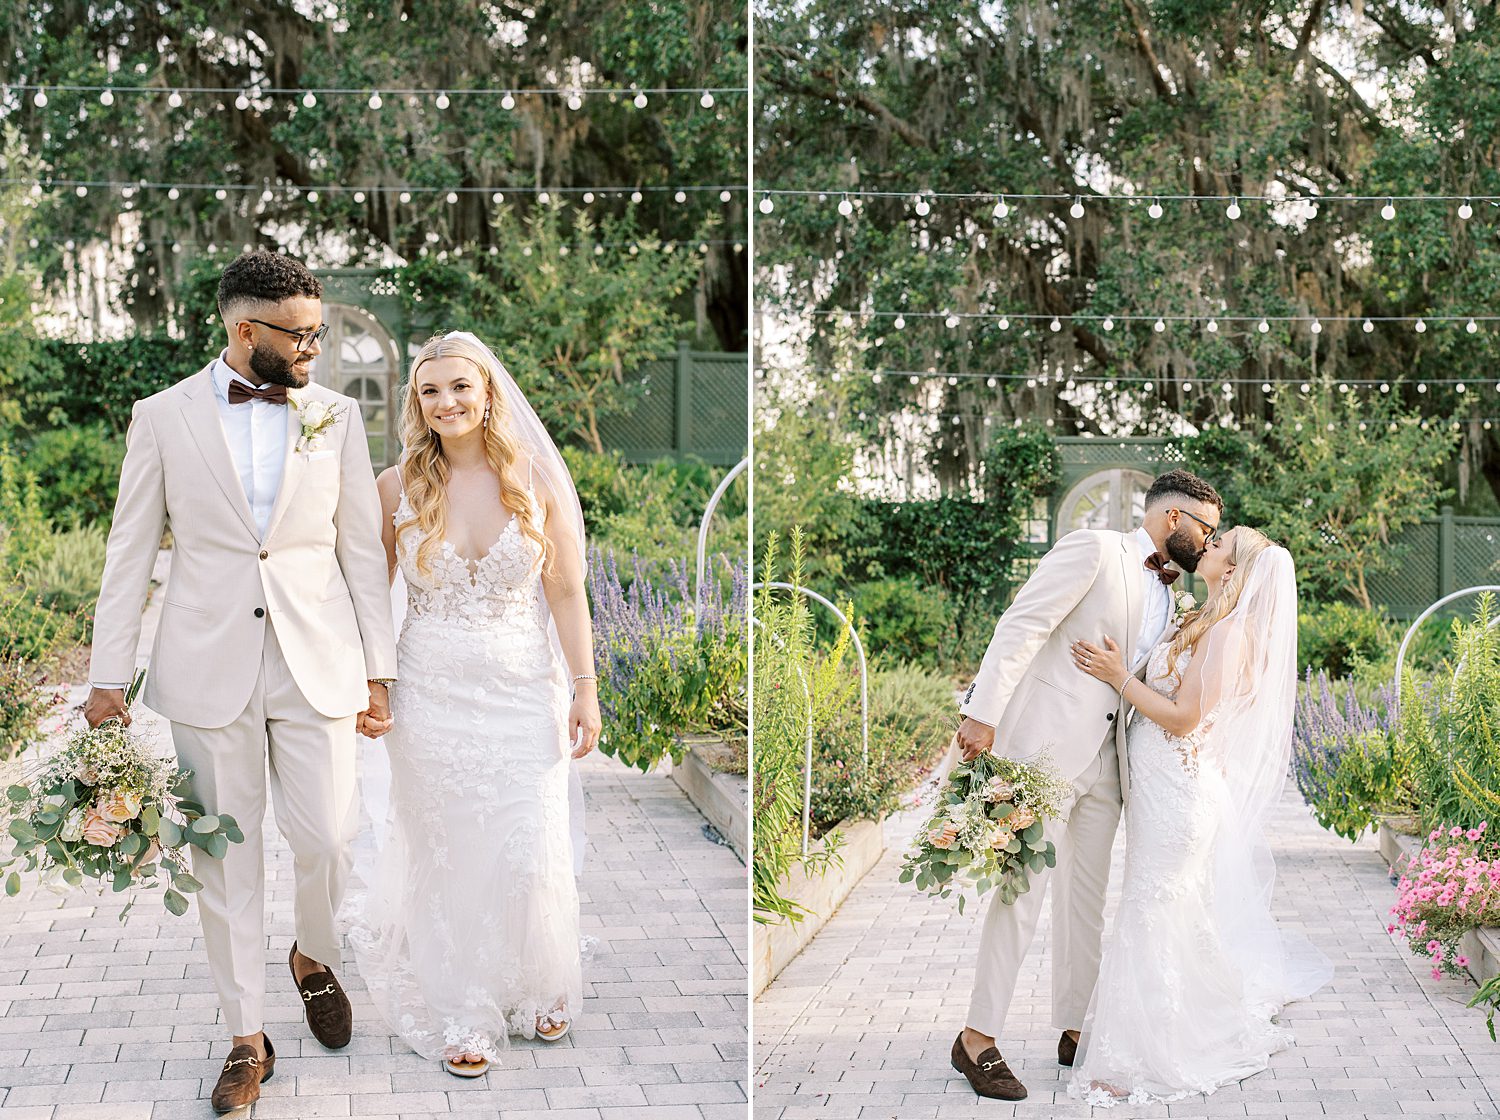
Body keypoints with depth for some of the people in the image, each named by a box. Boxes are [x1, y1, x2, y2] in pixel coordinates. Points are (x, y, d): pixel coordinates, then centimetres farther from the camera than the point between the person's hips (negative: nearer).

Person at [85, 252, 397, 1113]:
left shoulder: (338, 417, 5)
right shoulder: (165, 418, 1)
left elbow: (362, 550, 7)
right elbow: (131, 551, 3)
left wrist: (379, 670, 4)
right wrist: (110, 676, 0)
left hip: (317, 665, 1)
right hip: (209, 669, -1)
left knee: (328, 840, 0)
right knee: (227, 857, 5)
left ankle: (316, 959, 33)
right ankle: (248, 1037, 19)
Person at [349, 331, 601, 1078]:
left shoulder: (535, 482, -3)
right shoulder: (397, 488, -2)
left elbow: (566, 595, 0)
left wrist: (585, 690, -3)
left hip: (522, 693, 0)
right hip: (431, 695, 0)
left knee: (529, 854, 2)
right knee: (445, 855, 6)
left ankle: (535, 990, 29)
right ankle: (461, 1014, 21)